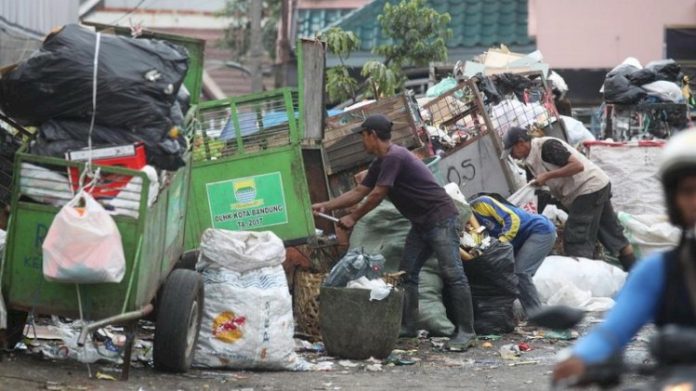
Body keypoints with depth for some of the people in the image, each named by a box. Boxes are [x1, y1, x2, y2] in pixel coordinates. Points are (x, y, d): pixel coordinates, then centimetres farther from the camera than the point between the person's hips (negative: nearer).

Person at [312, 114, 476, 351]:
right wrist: (326, 206, 15)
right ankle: (407, 326, 14)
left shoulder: (394, 157, -18)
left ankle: (466, 332, -15)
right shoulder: (381, 163, 14)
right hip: (422, 223, 11)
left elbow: (377, 195, -17)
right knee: (406, 273, 10)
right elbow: (359, 192, 19)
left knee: (452, 274, -13)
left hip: (441, 218, -11)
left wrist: (353, 218, -5)